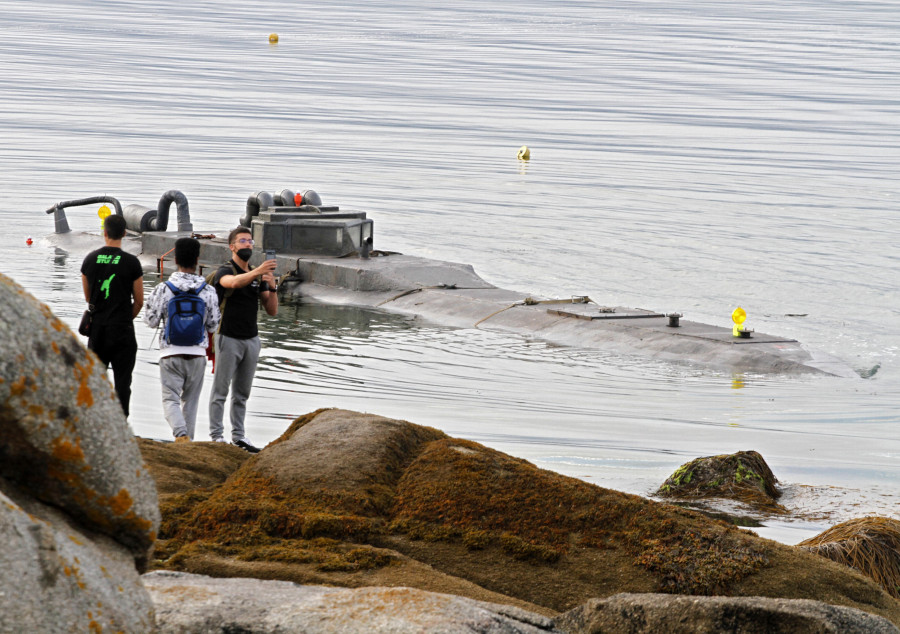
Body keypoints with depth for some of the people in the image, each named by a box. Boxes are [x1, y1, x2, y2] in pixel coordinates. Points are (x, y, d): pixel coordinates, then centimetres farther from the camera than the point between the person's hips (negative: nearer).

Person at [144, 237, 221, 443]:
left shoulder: (163, 290, -10)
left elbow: (151, 321, -3)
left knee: (170, 399, 0)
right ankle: (188, 440, 19)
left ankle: (181, 434, -23)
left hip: (171, 353, -2)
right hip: (197, 353, 2)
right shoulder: (208, 291, -5)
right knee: (191, 401, 15)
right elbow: (213, 326, 2)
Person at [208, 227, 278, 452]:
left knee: (242, 393, 11)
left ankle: (238, 435, 16)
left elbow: (272, 310, 7)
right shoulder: (225, 271, -7)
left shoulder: (258, 276, 12)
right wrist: (257, 272, -49)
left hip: (251, 339, 6)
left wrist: (272, 287, -11)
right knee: (220, 390, -3)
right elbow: (234, 282, -33)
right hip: (229, 338, -6)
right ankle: (216, 435, 0)